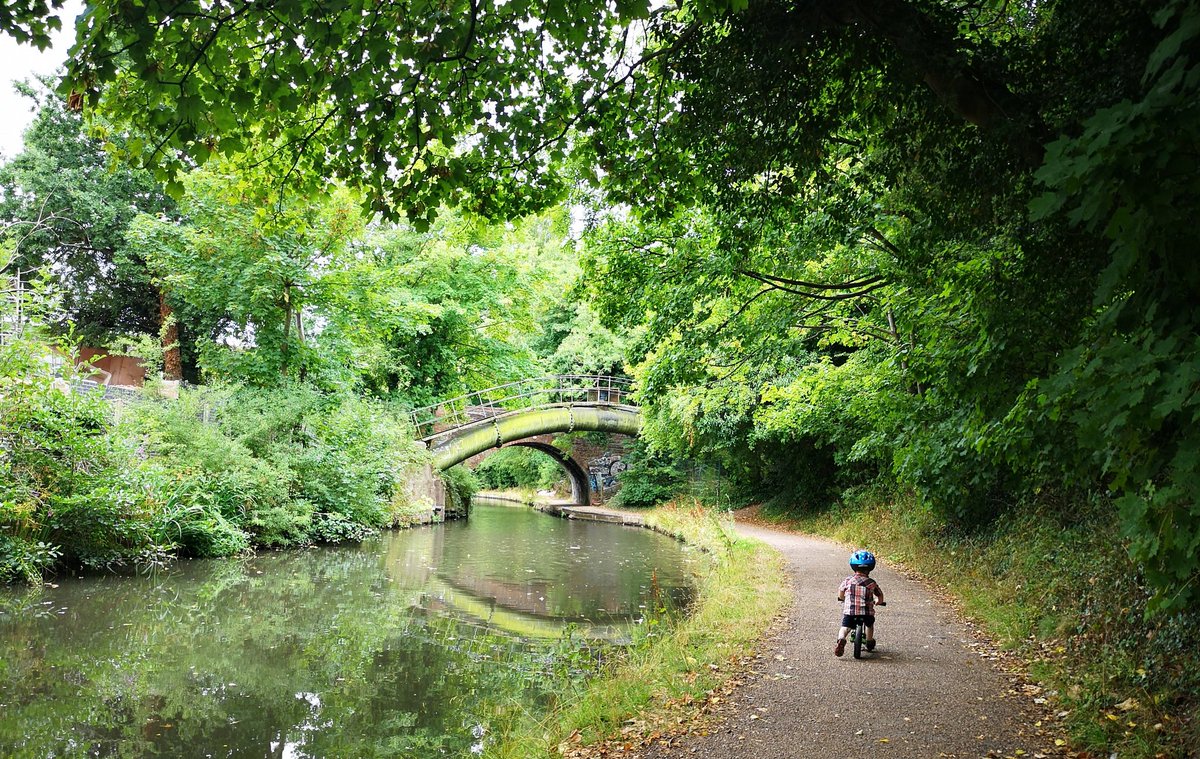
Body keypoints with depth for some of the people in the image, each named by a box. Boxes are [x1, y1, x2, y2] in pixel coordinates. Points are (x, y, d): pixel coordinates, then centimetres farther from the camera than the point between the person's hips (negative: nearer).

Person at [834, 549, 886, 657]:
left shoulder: (847, 580, 3)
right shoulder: (871, 583, 3)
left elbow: (840, 594, 14)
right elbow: (880, 596, 11)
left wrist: (844, 599, 35)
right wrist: (878, 601, 34)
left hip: (849, 611, -1)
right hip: (867, 612, 1)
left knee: (845, 627, 6)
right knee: (870, 624, 30)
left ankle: (841, 639, -23)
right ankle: (869, 643, 40)